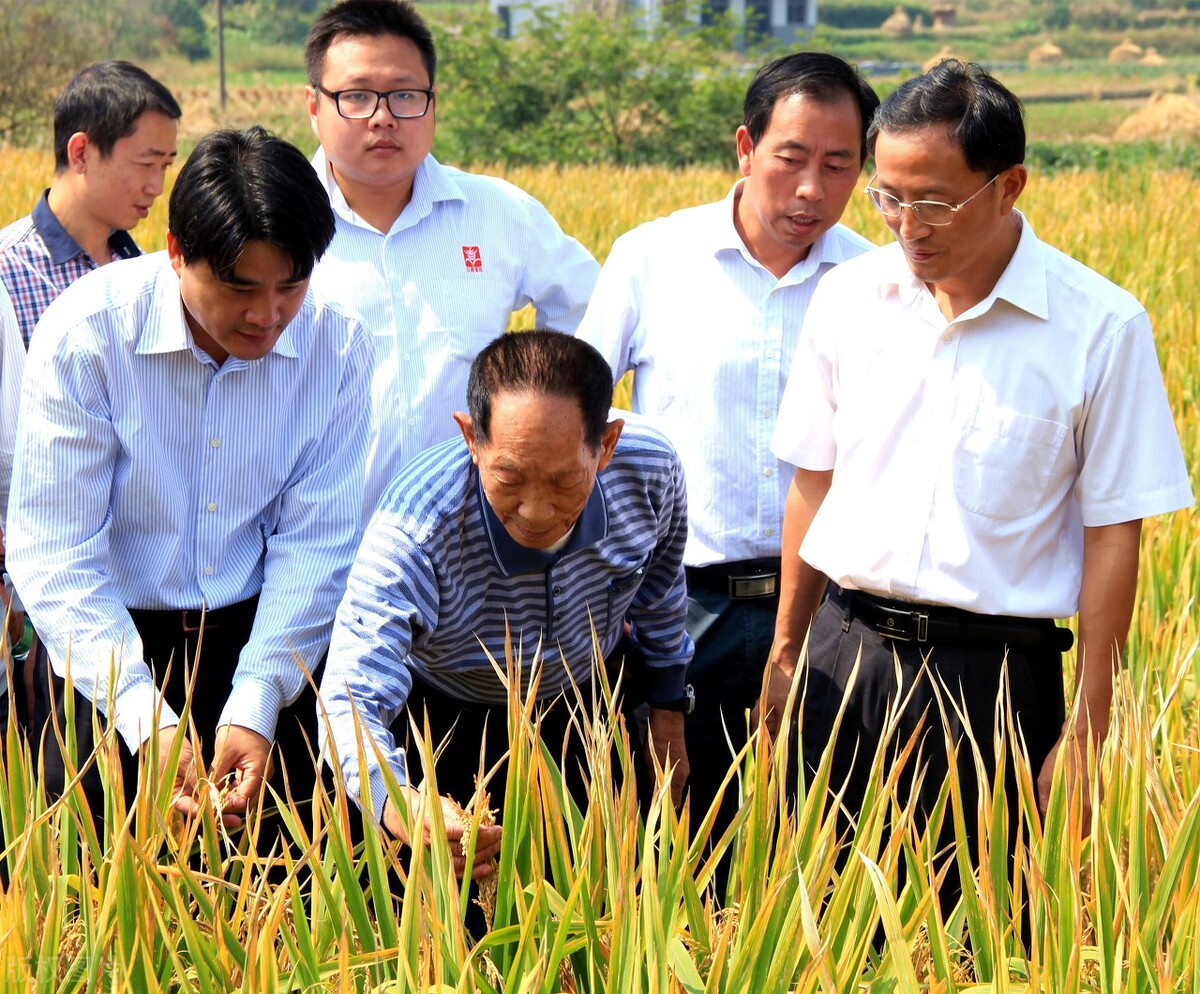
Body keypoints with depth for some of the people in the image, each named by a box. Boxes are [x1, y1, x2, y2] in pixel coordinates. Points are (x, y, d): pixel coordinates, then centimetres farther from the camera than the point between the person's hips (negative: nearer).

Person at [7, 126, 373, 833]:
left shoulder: (338, 347, -10)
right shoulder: (87, 332, -17)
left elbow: (314, 544, -7)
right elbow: (53, 553, -18)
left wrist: (256, 704, -20)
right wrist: (147, 719, -28)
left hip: (266, 644, 2)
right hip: (109, 644, -2)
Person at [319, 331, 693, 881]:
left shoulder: (652, 470, -28)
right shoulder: (414, 528, -41)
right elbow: (352, 695, -47)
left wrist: (668, 711, 9)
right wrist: (396, 805, -68)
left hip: (582, 706, 4)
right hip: (446, 723, -3)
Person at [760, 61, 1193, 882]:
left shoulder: (1101, 329, -8)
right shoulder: (848, 298, 3)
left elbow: (1114, 536, -5)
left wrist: (1084, 734, -6)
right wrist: (785, 656, 15)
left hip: (993, 677, -3)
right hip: (843, 658, 3)